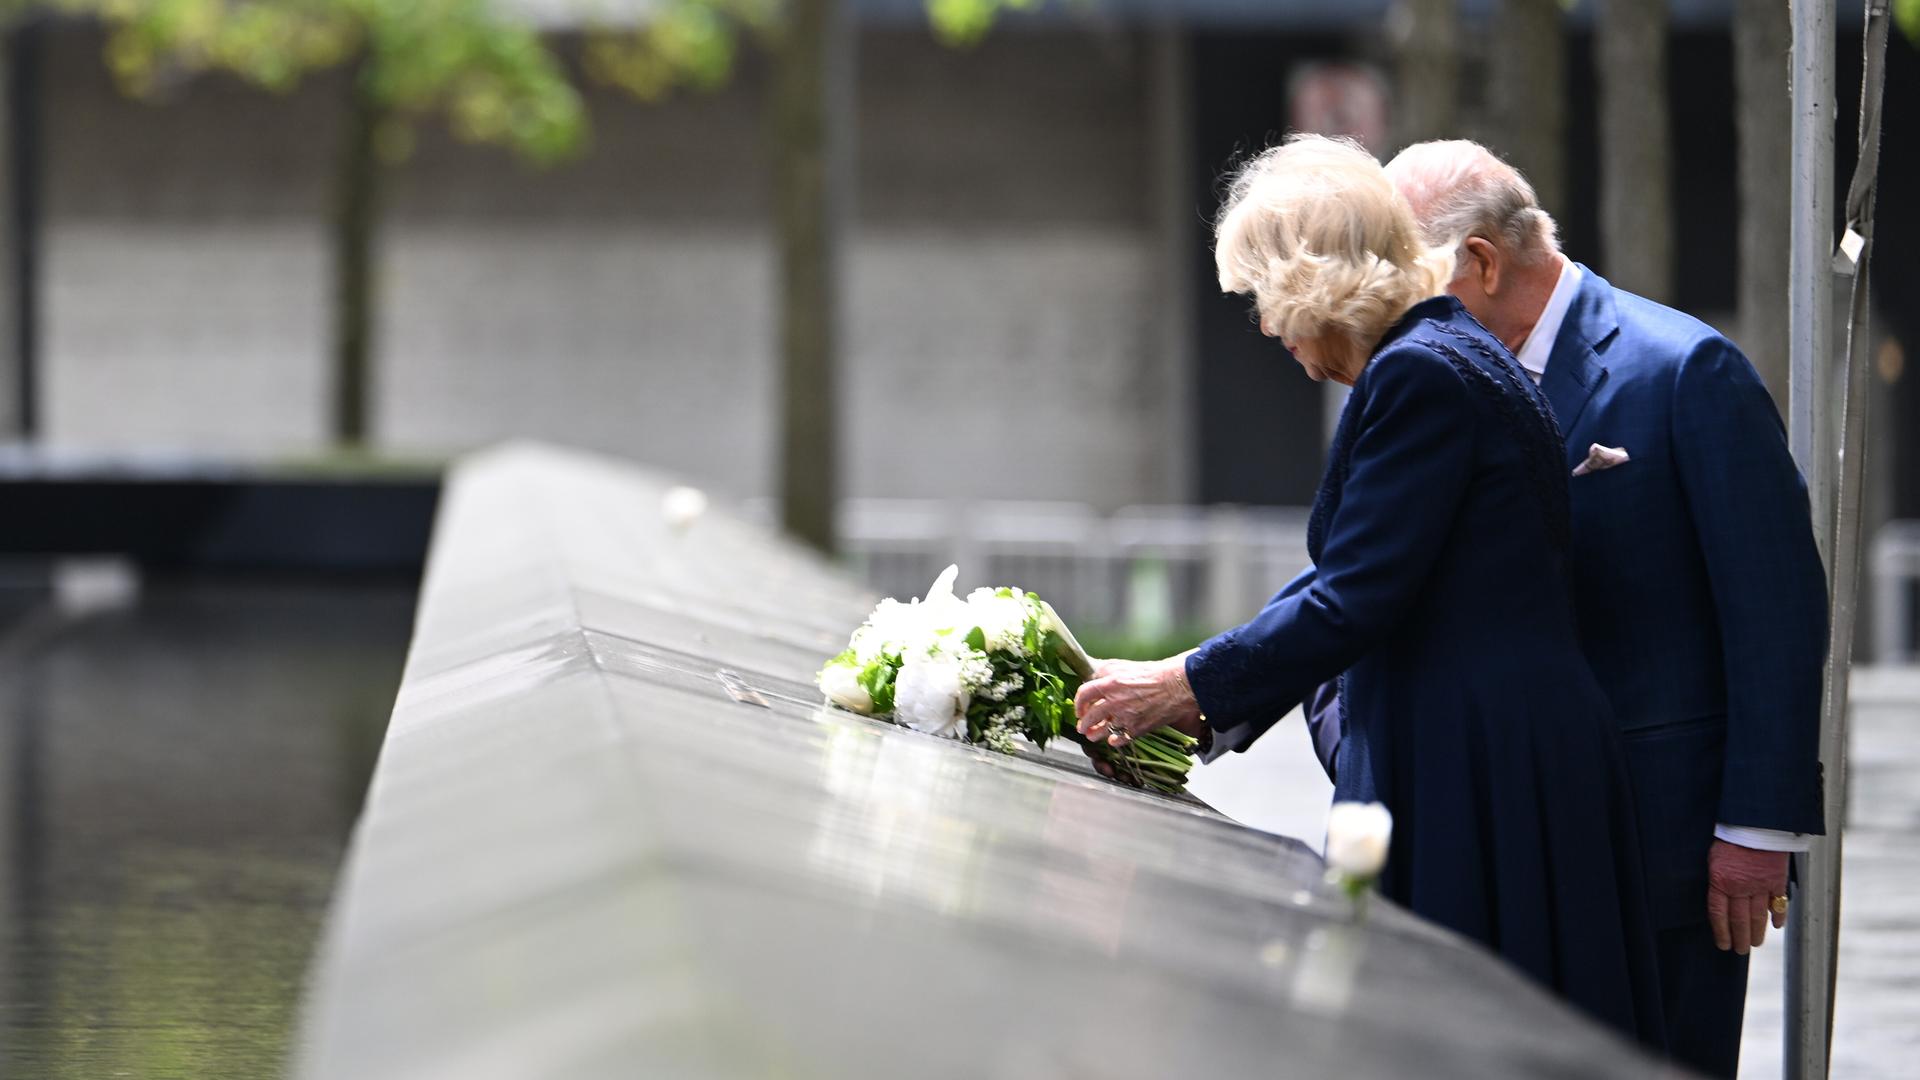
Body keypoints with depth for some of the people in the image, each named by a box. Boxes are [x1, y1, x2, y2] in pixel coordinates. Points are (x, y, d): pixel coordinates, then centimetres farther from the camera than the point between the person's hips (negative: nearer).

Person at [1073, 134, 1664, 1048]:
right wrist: (1201, 699, 16)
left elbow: (1356, 599, -18)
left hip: (1478, 783, -10)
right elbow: (1356, 583, 21)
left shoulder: (1420, 374, -14)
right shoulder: (1445, 357, 17)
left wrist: (1186, 687, -9)